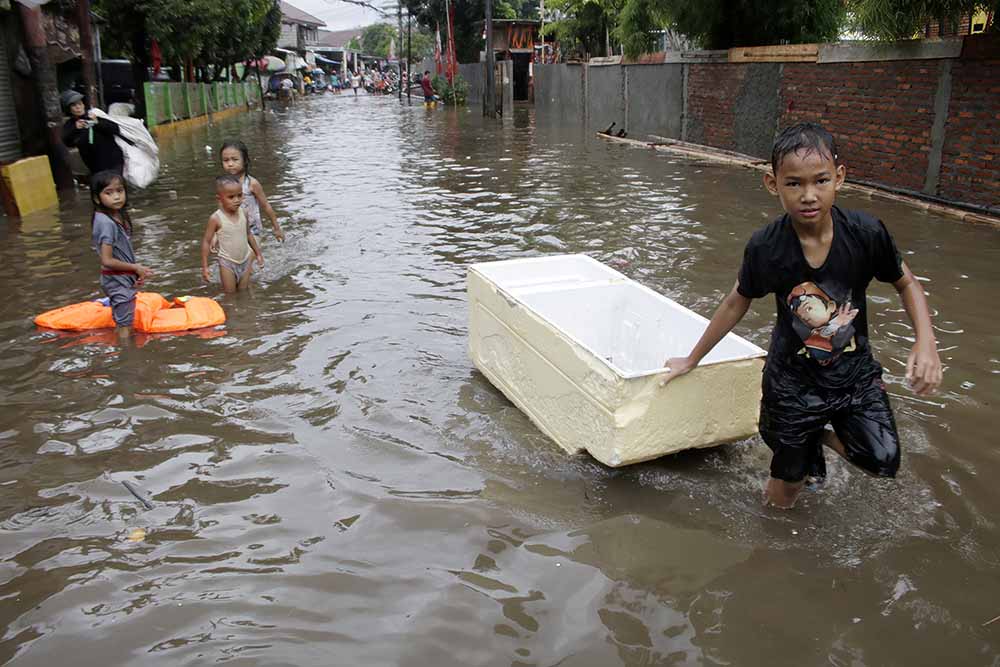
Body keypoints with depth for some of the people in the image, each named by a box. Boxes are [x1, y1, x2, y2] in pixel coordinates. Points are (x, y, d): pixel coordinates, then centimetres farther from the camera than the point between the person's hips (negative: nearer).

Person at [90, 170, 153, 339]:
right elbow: (107, 260, -25)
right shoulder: (106, 222, -23)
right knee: (125, 325, -2)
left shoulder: (119, 216, 4)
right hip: (117, 280, -9)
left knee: (121, 322, 20)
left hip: (123, 279, 9)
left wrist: (136, 271, 1)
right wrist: (136, 268, -16)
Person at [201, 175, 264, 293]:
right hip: (227, 262, -4)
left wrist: (258, 253, 16)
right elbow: (206, 241, -11)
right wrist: (204, 266, -13)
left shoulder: (243, 213, -5)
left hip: (245, 261, 4)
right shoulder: (216, 219, -18)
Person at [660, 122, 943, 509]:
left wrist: (926, 343, -18)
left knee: (883, 464, -15)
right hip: (792, 380, -1)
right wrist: (691, 360, 6)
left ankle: (826, 435, 17)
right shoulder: (765, 247, -19)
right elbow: (737, 303, -2)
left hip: (854, 372, 1)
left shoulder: (866, 233, -19)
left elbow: (907, 284, -1)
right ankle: (807, 450, 42)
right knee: (783, 498, 7)